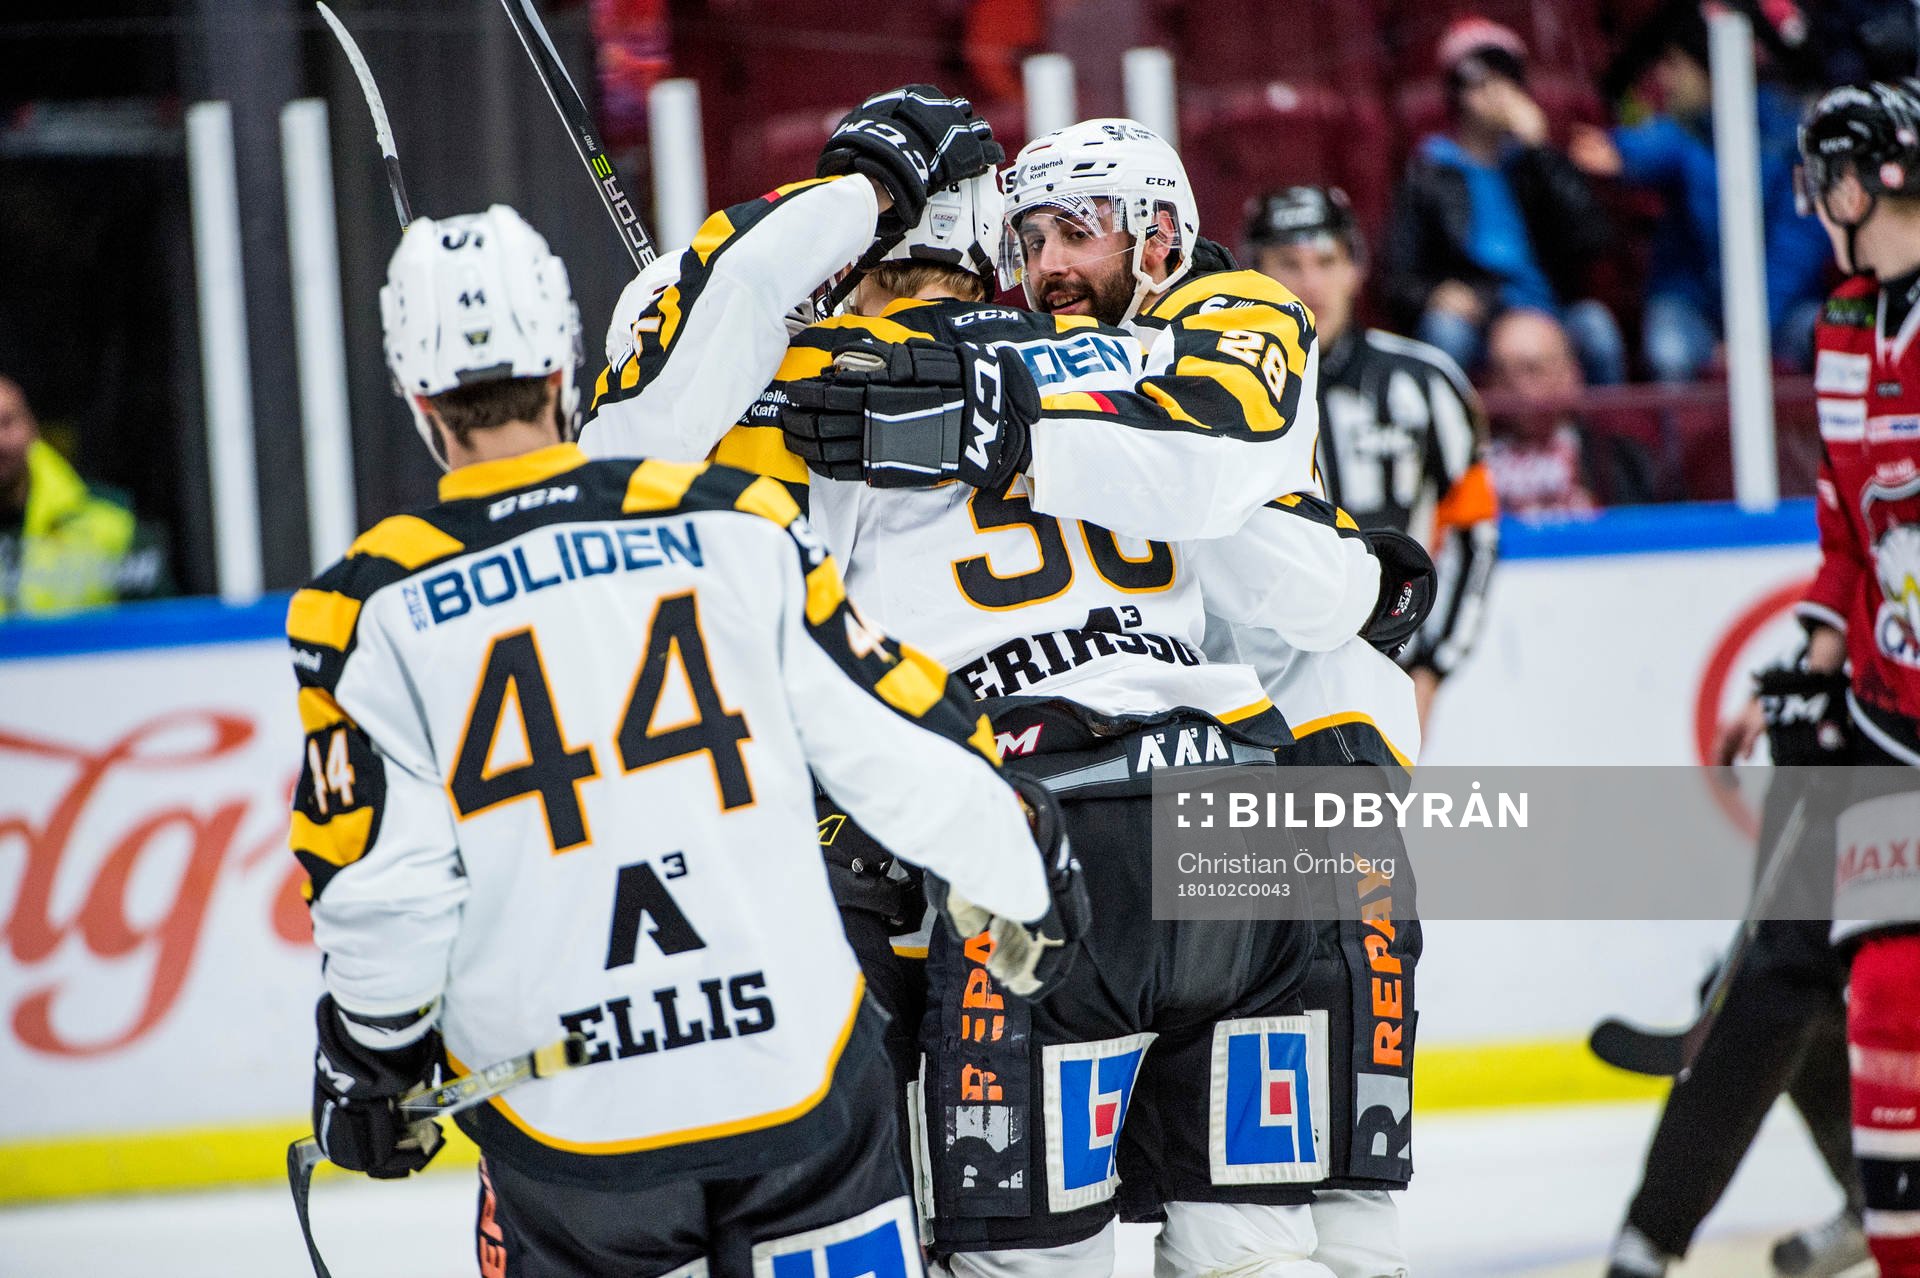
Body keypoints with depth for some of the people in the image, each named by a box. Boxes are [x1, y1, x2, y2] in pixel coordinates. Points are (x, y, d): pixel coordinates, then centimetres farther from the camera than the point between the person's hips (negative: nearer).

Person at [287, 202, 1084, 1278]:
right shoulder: (737, 523, -1)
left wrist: (368, 1056, 12)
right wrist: (1024, 876, 19)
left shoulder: (372, 610, -5)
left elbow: (381, 891, -5)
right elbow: (900, 745, 3)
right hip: (797, 1062, 1)